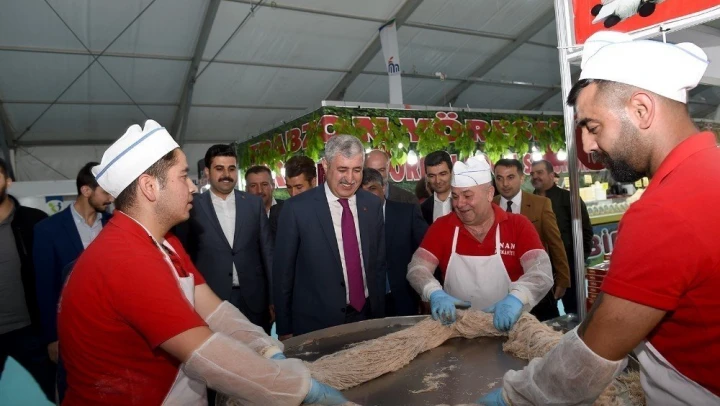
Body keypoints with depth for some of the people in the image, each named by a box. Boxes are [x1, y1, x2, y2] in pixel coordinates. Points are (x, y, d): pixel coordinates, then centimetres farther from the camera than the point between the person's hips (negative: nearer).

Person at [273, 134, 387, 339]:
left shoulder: (373, 205, 0)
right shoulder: (297, 208, -13)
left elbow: (379, 263, 8)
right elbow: (283, 273, -7)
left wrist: (379, 314, 9)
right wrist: (285, 330, -4)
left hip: (366, 317, 4)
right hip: (315, 323, -4)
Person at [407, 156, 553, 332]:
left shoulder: (518, 225, -2)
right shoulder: (441, 227, 2)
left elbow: (542, 272, -12)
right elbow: (417, 267, -4)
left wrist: (516, 298, -32)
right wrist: (435, 294, -24)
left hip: (507, 327, -1)